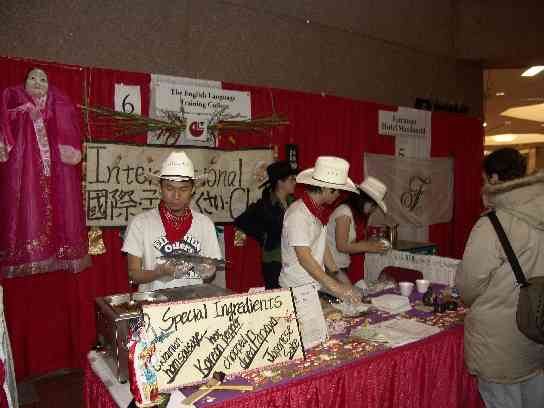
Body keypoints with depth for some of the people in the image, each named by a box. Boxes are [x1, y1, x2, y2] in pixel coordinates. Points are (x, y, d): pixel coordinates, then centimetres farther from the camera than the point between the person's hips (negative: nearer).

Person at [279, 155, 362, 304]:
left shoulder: (319, 211, 8)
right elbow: (305, 258, -24)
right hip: (298, 288, -7)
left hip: (317, 285, 7)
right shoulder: (298, 214, -20)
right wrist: (336, 288, -26)